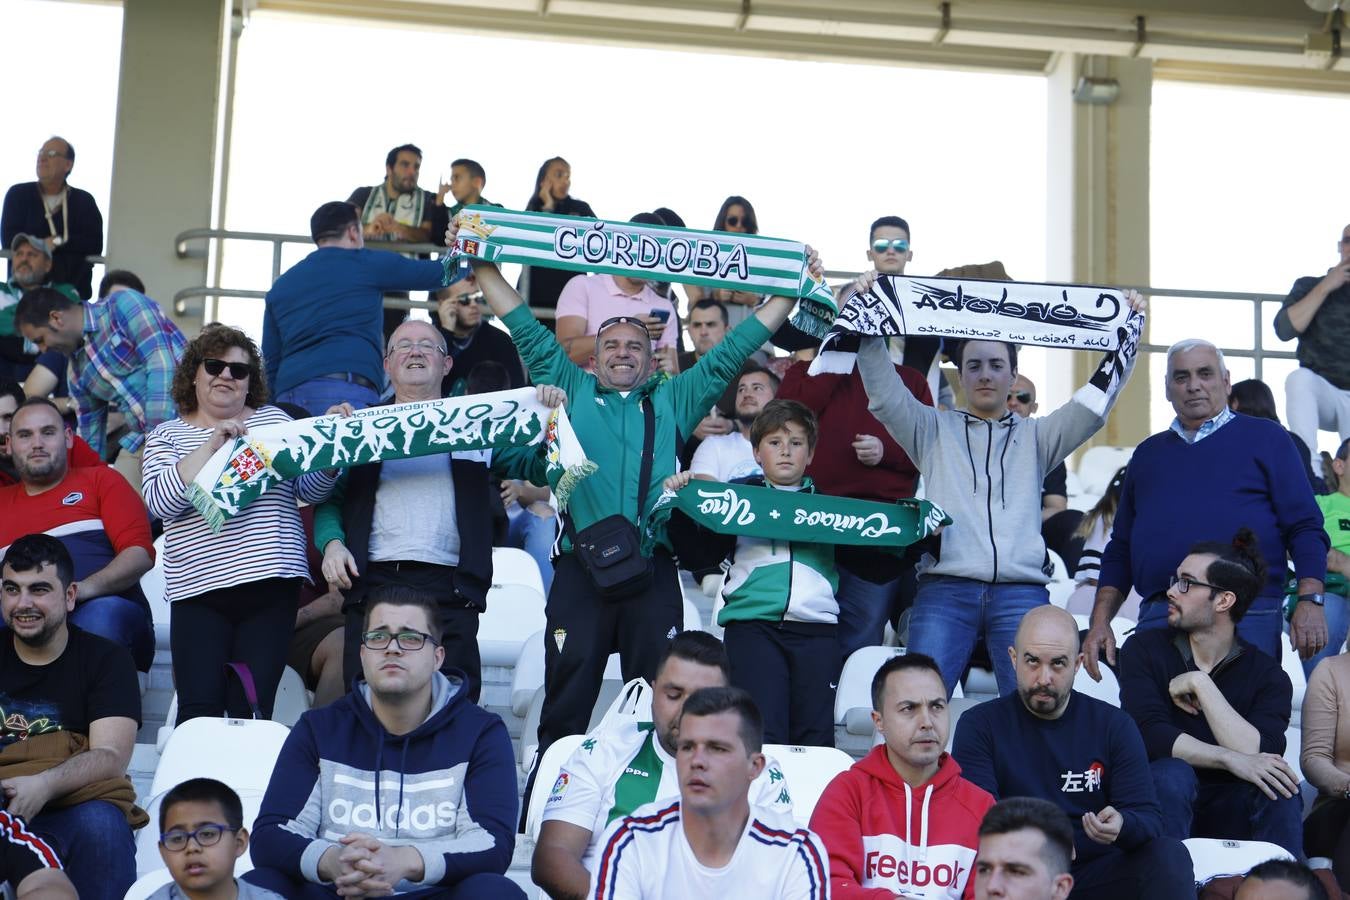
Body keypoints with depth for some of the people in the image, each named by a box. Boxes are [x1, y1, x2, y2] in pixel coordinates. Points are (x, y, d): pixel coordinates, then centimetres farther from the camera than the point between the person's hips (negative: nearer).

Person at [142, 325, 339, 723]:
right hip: (198, 587, -1)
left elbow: (313, 490, 8)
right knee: (199, 711, -9)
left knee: (252, 710, -4)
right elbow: (161, 501, -6)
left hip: (270, 584, 1)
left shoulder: (274, 419, 15)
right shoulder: (167, 435, 12)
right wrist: (212, 445, -12)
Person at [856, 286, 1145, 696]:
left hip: (1021, 592, 1)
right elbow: (886, 395, 5)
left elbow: (1093, 405, 9)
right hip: (945, 589, -1)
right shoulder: (935, 430, 18)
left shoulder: (1034, 436, 21)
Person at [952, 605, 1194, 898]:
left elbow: (1148, 817, 1)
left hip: (1099, 872, 1)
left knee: (1170, 854, -26)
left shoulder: (1114, 725, 8)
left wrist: (1122, 826, -24)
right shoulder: (979, 725, 4)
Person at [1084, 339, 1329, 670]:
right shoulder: (1148, 453, 20)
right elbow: (1119, 549, 19)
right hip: (1158, 617, 3)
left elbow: (1305, 528, 2)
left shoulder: (1265, 438, 9)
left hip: (1245, 618, -3)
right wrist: (1100, 621, 9)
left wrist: (1310, 601, -12)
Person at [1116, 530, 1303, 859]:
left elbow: (1260, 755, -18)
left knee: (1279, 786, -27)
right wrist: (1231, 759, -27)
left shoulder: (1267, 674, 0)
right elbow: (1150, 735, -17)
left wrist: (1200, 684, -15)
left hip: (1230, 816, 1)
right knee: (1172, 773, -32)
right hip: (1162, 803, -1)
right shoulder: (1144, 649, -1)